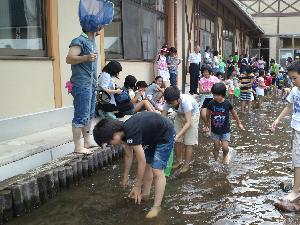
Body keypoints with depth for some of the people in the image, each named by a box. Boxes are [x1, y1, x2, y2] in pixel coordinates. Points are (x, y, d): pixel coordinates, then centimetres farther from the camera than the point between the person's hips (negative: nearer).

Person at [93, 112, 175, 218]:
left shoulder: (131, 132, -33)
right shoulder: (123, 131, -6)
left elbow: (141, 161, -27)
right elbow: (128, 156, 8)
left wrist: (137, 187, -18)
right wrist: (125, 177, 17)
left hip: (165, 134, -9)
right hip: (152, 135, 9)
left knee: (157, 171, -13)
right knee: (147, 164, 17)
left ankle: (156, 206, -7)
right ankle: (145, 193, 34)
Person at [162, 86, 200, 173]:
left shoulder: (185, 101, -42)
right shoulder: (168, 102, -28)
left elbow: (188, 122, -42)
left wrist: (178, 135, -50)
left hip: (192, 115, -4)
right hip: (180, 115, 5)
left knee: (189, 142, -5)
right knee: (177, 140, 4)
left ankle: (186, 165, 10)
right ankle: (178, 160, 24)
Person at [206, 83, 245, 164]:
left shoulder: (227, 104, -13)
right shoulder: (211, 104, -12)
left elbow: (234, 113, 3)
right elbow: (208, 114, 8)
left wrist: (239, 123, 13)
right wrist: (207, 122, 23)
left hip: (225, 130, -1)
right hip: (215, 130, 1)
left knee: (225, 147, -7)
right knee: (216, 147, 8)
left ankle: (225, 155, 27)